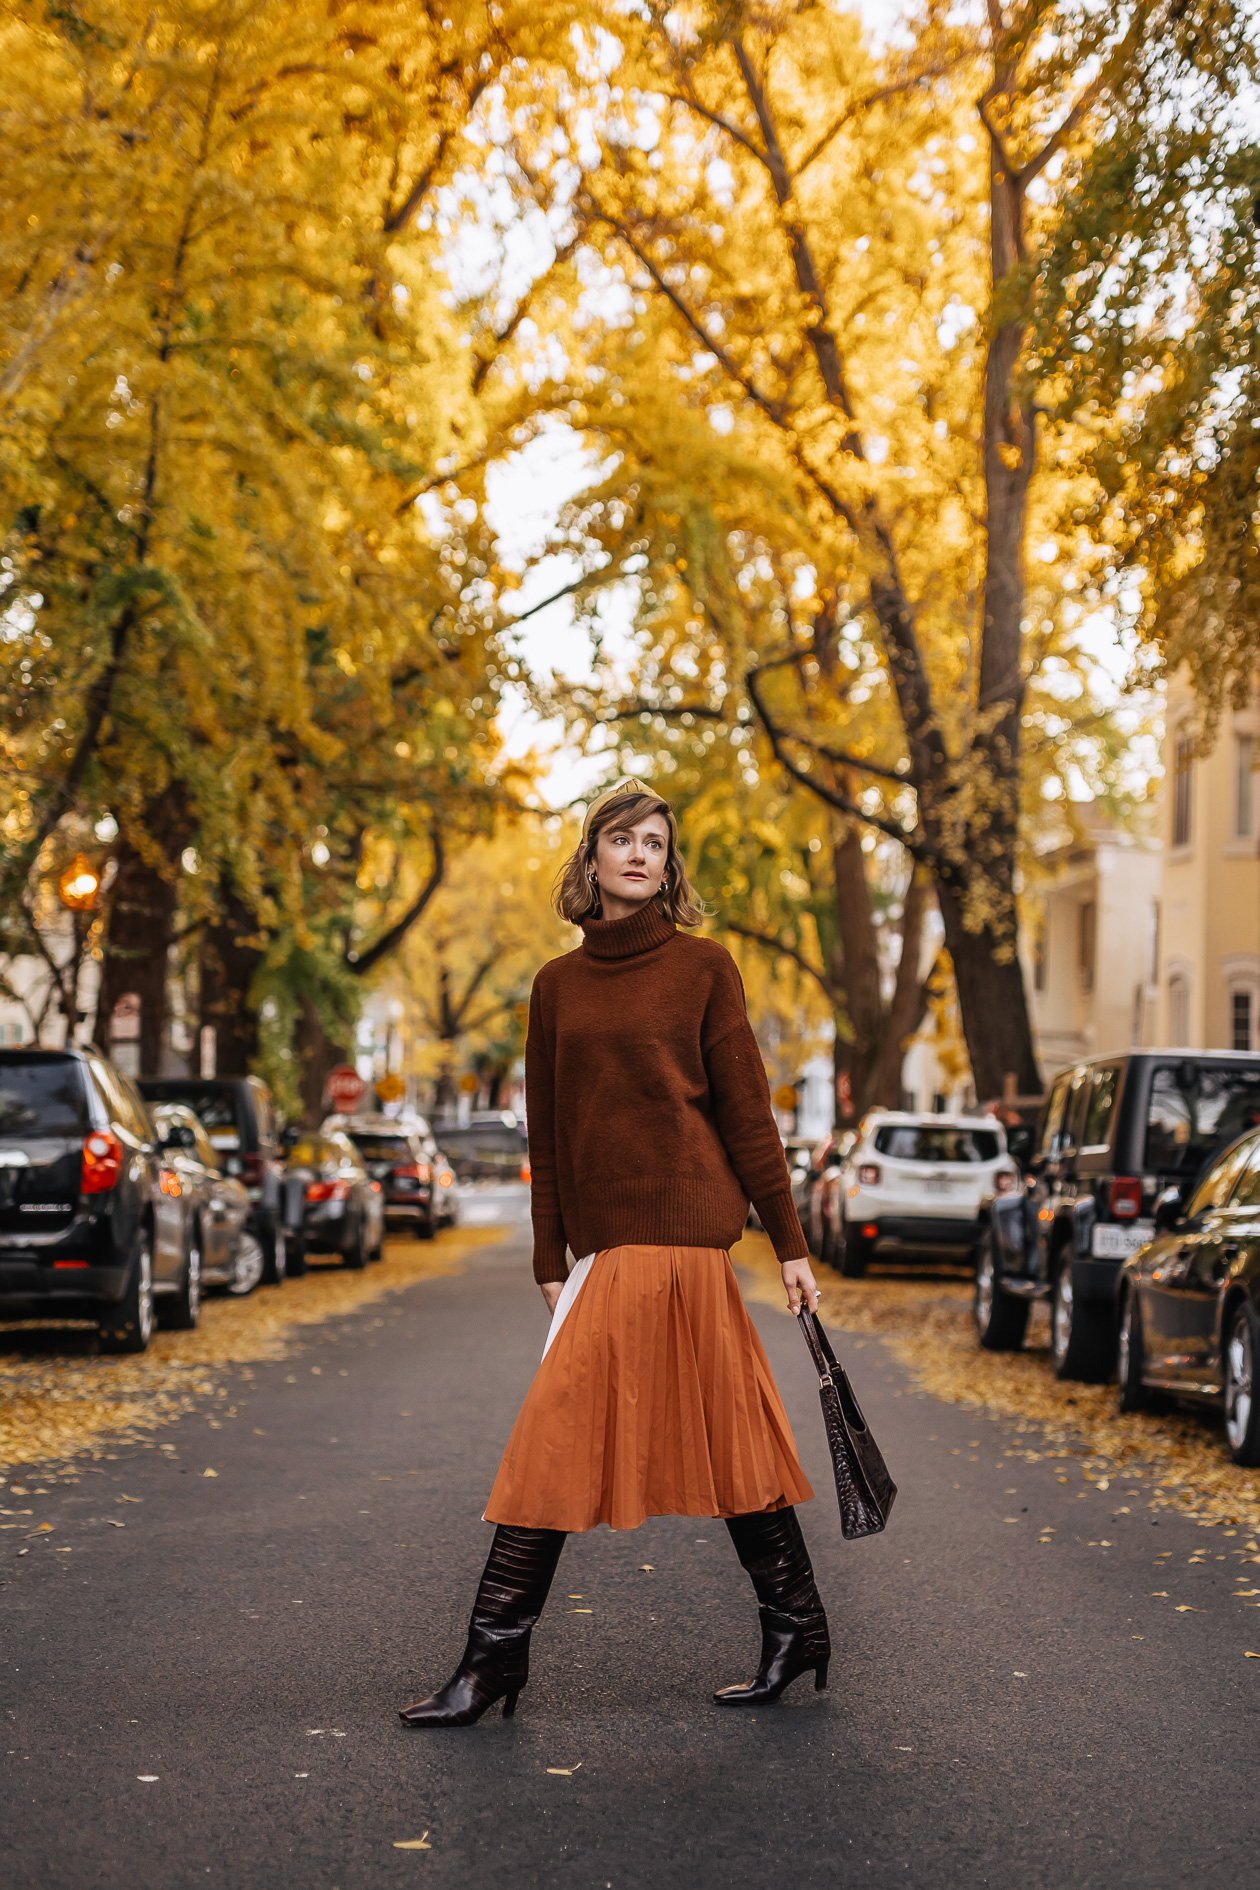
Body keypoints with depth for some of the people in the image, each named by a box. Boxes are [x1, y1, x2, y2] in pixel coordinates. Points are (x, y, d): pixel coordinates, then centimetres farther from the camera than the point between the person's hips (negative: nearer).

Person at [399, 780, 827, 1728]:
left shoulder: (703, 967, -1)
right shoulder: (559, 984, 13)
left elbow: (746, 1111, -1)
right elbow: (549, 1131, 14)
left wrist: (791, 1242, -1)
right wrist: (551, 1260, 10)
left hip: (670, 1226, -6)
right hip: (607, 1234, 6)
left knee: (561, 1438, -7)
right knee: (727, 1434, 11)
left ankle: (495, 1655, 0)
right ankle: (797, 1629, 21)